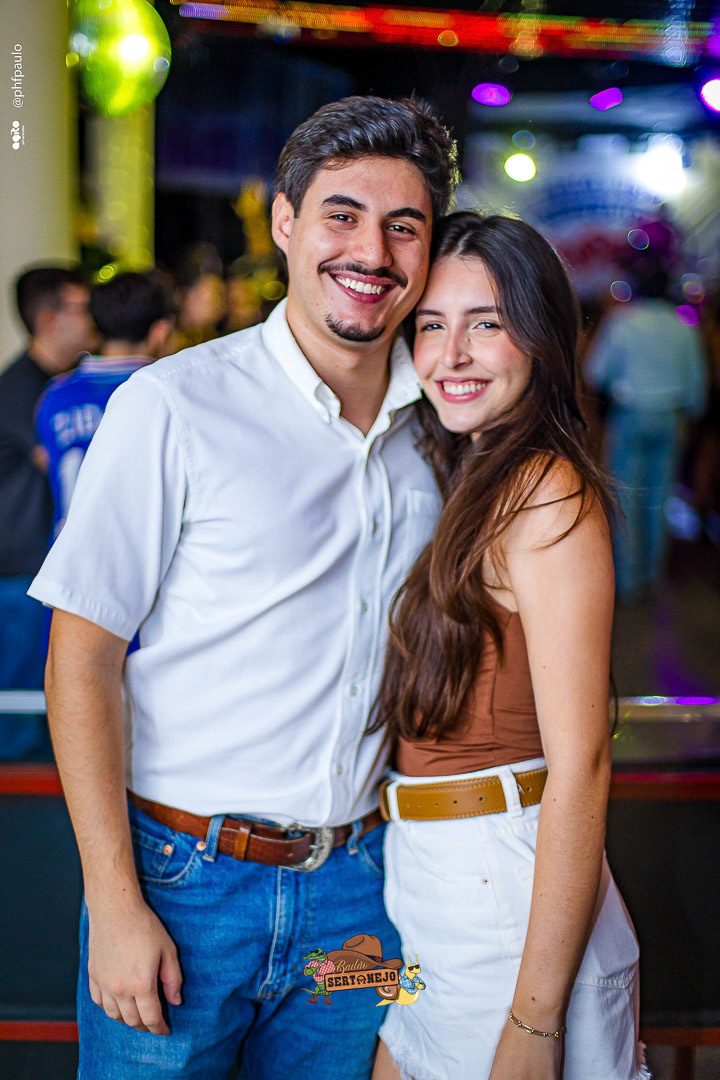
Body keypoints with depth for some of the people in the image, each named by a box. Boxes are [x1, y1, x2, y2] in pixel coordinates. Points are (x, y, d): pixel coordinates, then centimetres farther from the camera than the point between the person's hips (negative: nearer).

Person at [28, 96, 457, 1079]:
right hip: (183, 880, -4)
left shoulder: (437, 427, 4)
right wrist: (115, 903, -15)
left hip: (357, 887, 4)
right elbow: (82, 657, -11)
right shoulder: (174, 407, -11)